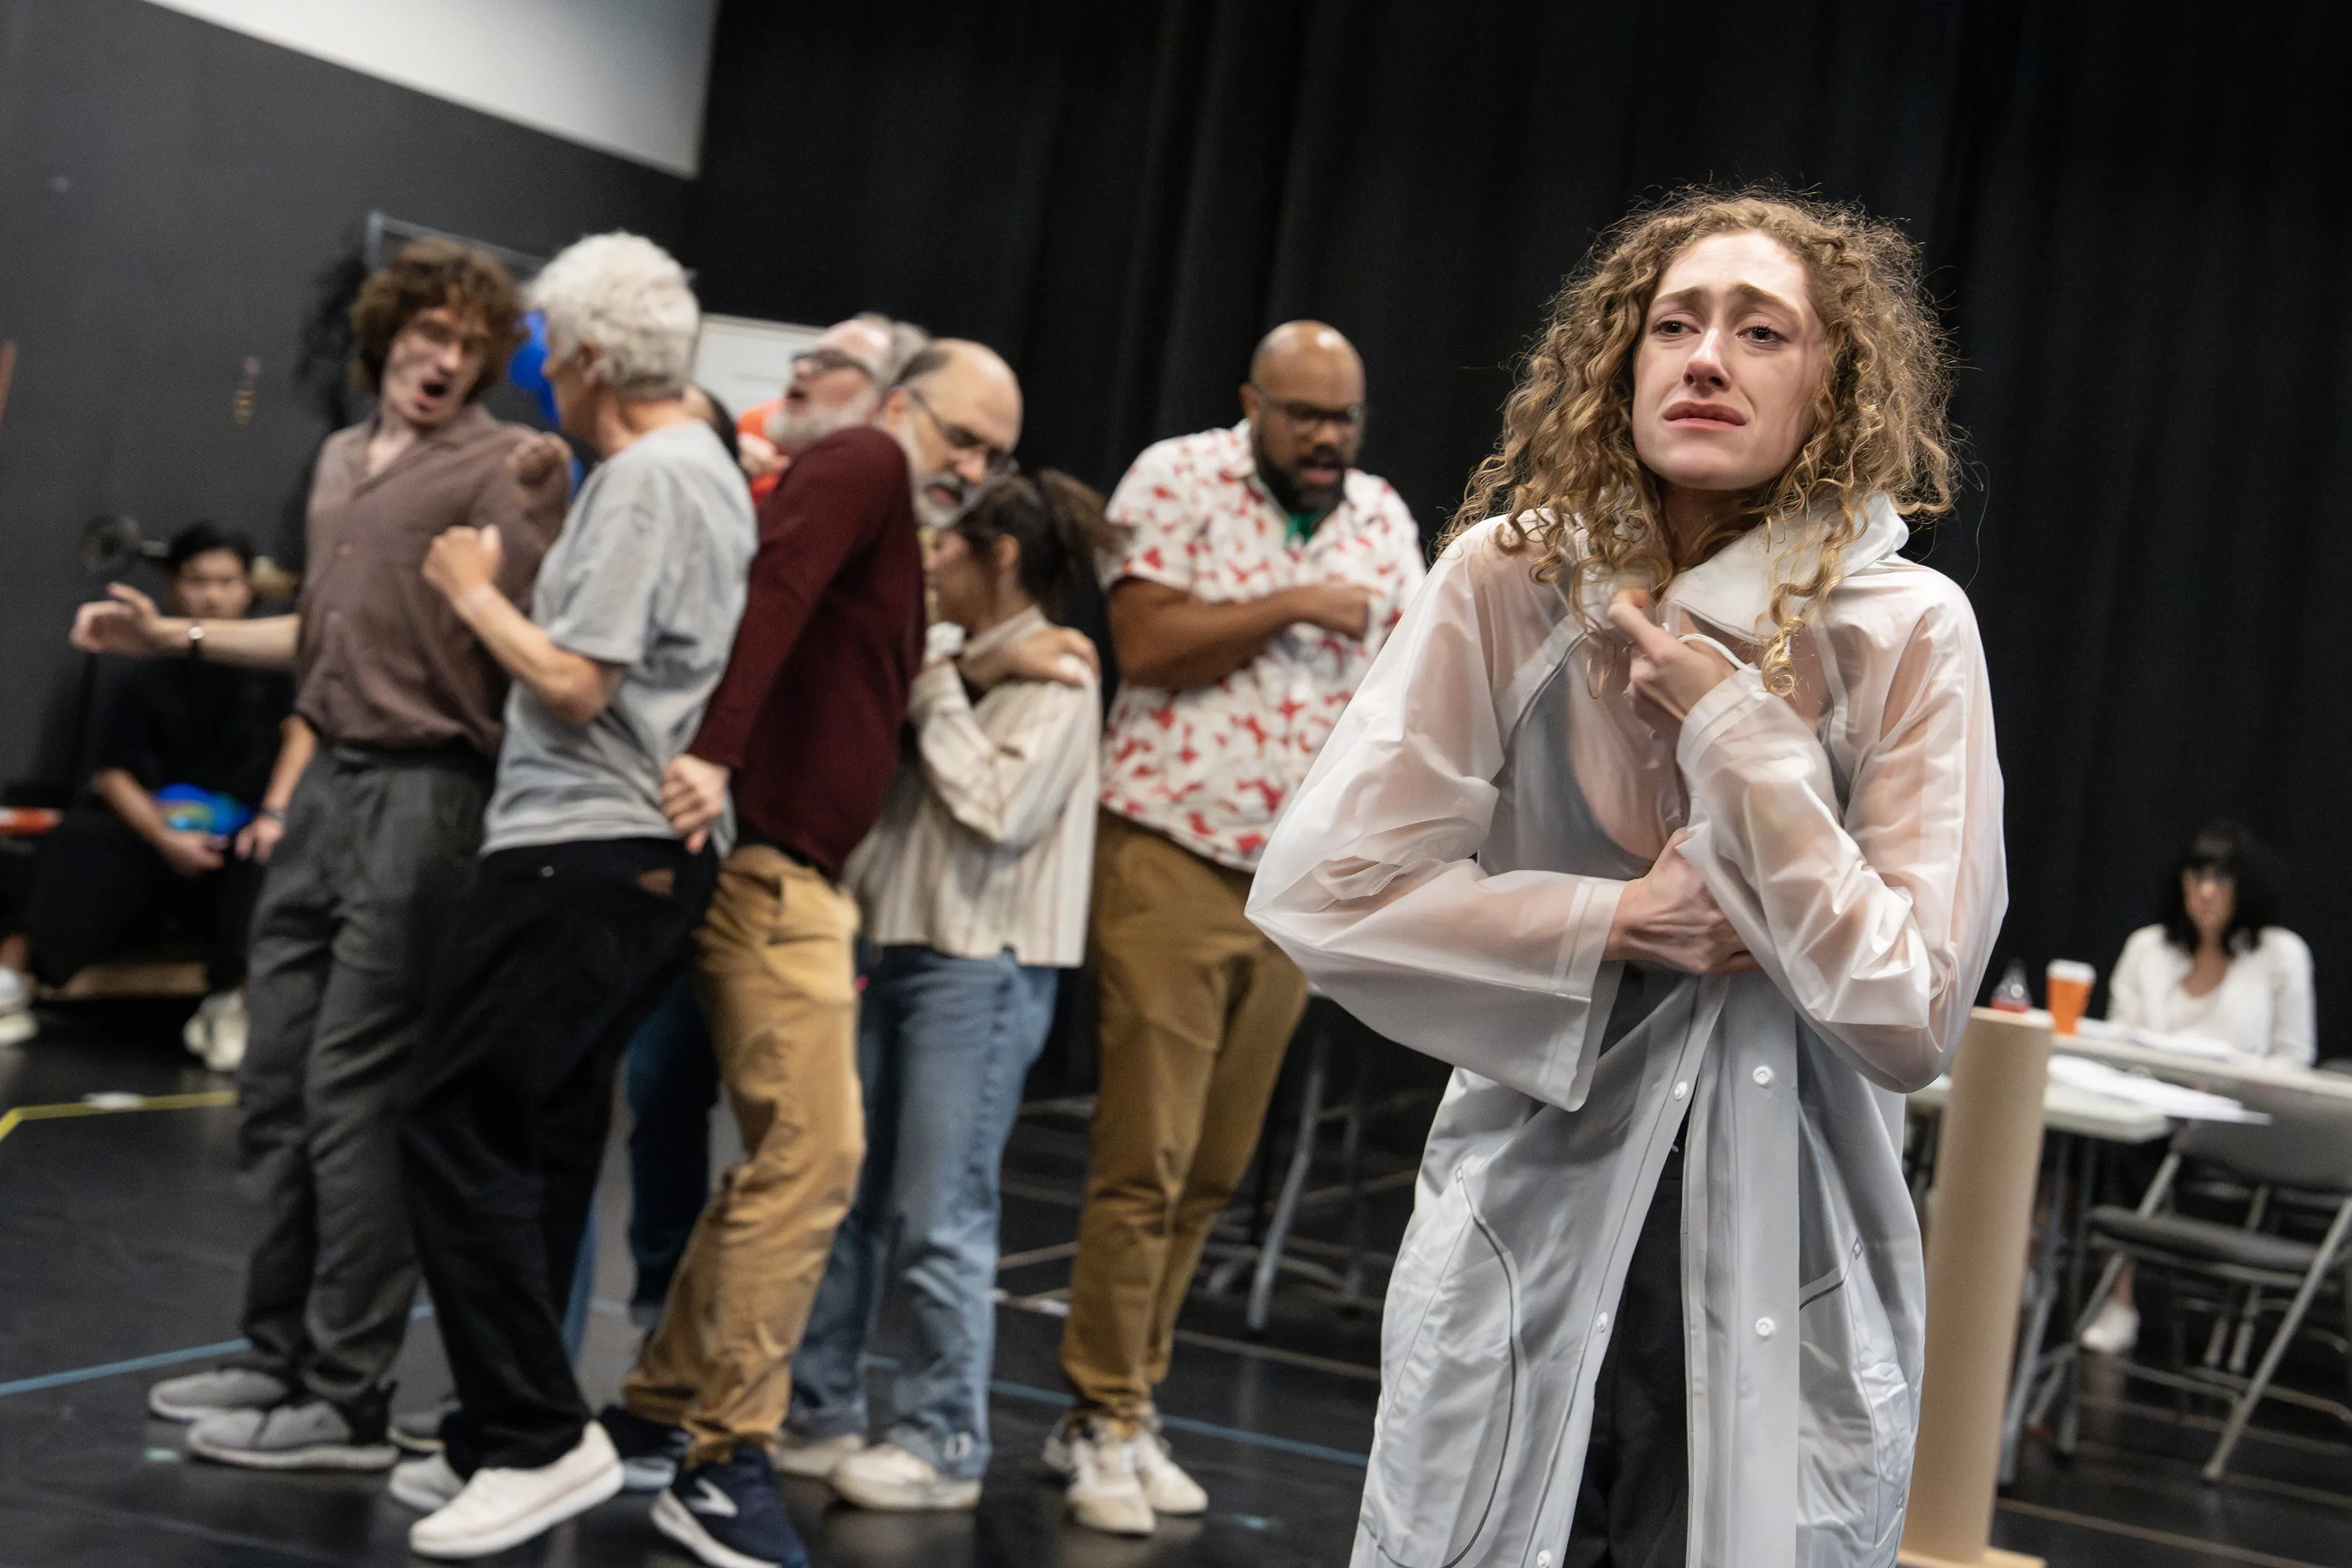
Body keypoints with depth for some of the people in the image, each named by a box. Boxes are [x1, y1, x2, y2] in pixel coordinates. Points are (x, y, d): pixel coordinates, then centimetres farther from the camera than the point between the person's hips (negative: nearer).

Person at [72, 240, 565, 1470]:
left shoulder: (501, 468, -10)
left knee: (354, 1097, -7)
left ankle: (347, 1404, 0)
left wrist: (528, 518, -34)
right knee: (276, 1086, 12)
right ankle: (281, 1355, 24)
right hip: (326, 786, 8)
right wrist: (173, 635, 21)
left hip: (420, 800, -8)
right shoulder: (340, 460, 15)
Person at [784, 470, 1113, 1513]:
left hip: (981, 968, -8)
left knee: (940, 1215, -4)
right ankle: (819, 1413, 21)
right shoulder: (947, 660, 15)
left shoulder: (1055, 684, -7)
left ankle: (944, 1443, 6)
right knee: (845, 1196, 11)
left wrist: (937, 696, -10)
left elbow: (996, 810, -19)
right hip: (893, 948, 8)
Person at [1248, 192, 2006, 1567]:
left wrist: (1739, 726, -18)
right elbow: (1321, 887, -8)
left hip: (1780, 1265, 0)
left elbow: (1910, 1021, -15)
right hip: (1526, 1228, 1)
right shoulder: (1516, 577, -8)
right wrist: (1615, 923, -13)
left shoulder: (1907, 633, -10)